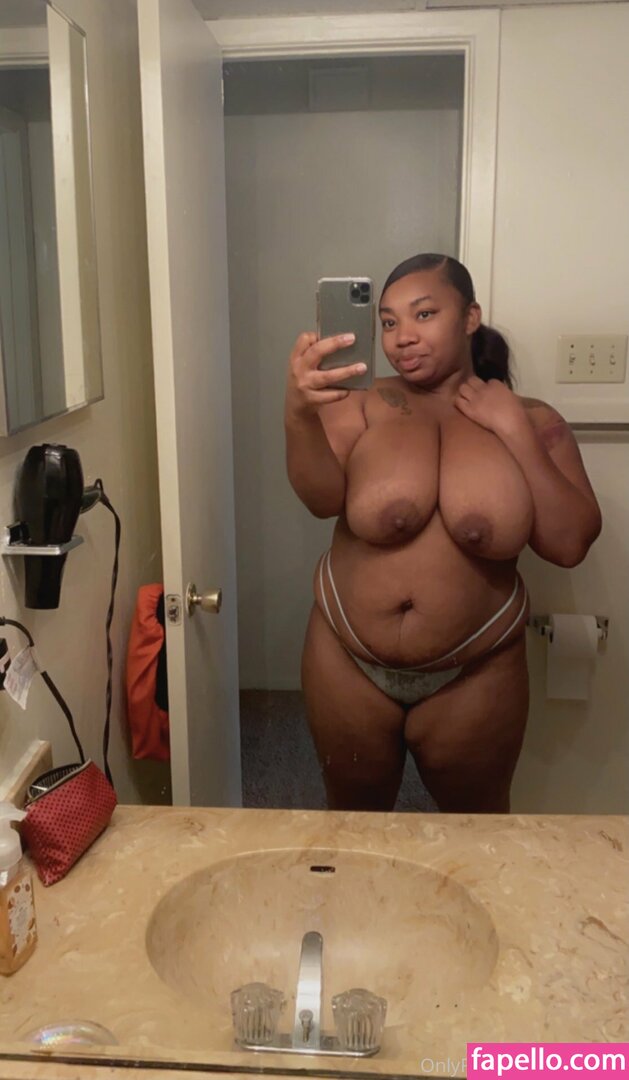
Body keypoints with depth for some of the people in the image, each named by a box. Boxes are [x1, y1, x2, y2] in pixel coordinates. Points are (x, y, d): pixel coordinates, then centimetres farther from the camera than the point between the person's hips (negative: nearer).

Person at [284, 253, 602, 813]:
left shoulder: (531, 421, -4)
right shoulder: (363, 406, -8)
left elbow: (571, 544, -12)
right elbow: (322, 498, -26)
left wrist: (513, 430, -17)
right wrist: (300, 412, -45)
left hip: (475, 675, 0)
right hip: (350, 665, 0)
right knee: (354, 820, 22)